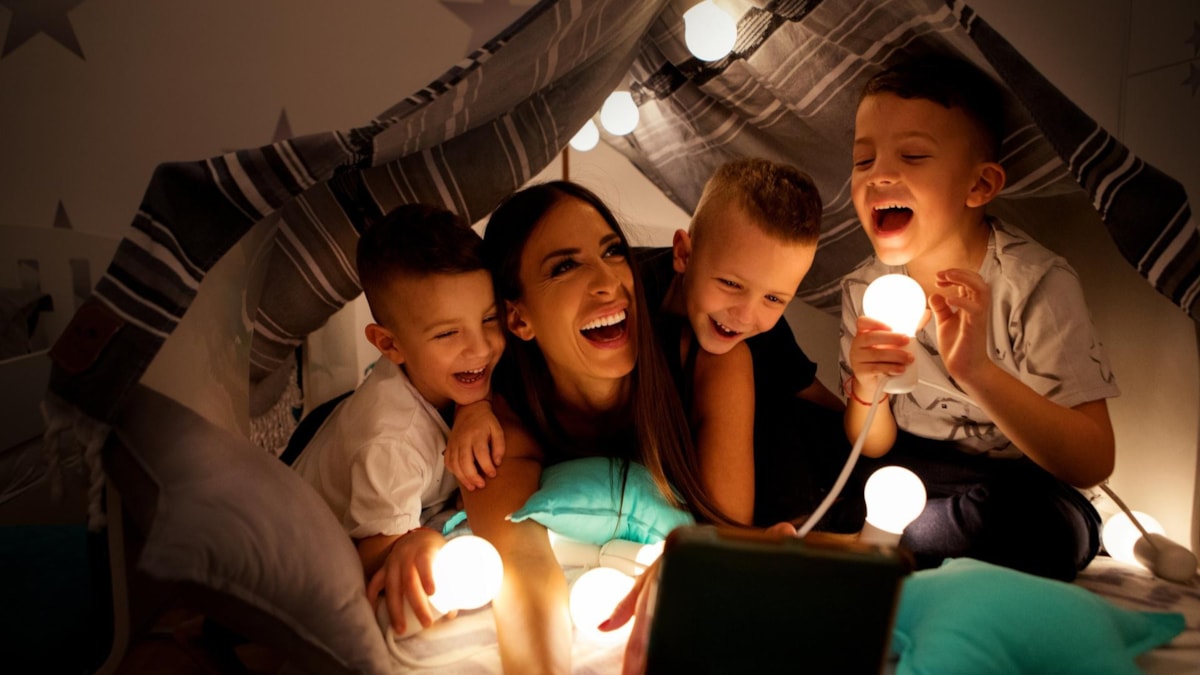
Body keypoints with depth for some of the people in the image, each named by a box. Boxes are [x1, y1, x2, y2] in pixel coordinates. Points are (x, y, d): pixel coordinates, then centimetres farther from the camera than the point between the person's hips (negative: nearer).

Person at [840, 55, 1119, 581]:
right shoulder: (863, 292, -6)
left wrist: (977, 373, -37)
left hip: (1025, 492, -2)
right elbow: (873, 447, -1)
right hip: (918, 478, 3)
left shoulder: (1037, 283, -17)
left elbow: (1093, 463, -22)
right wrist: (867, 389, -25)